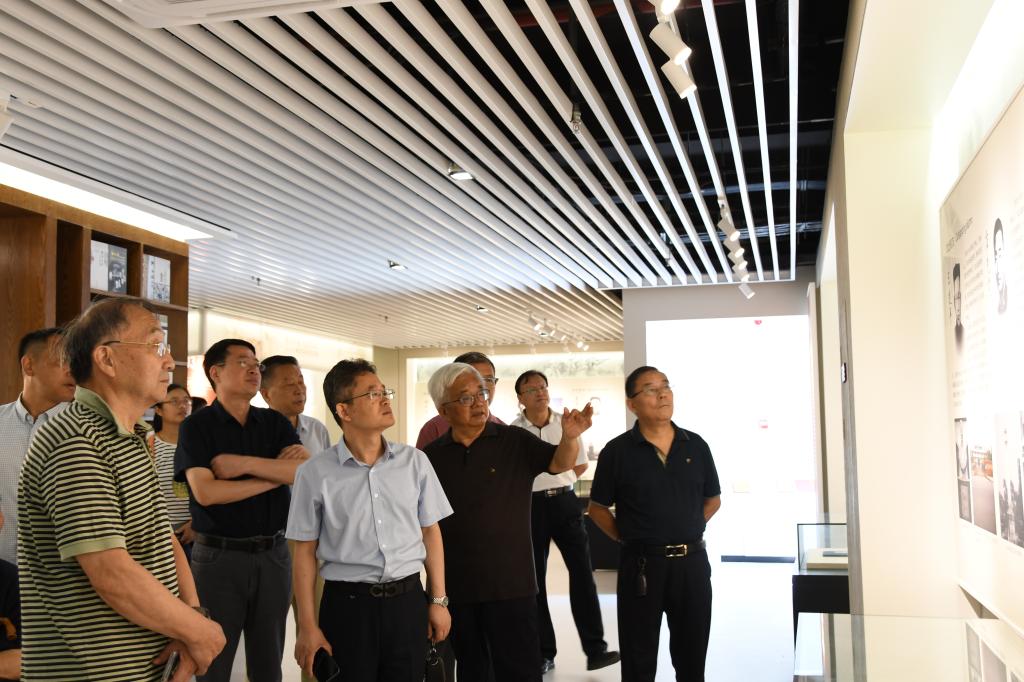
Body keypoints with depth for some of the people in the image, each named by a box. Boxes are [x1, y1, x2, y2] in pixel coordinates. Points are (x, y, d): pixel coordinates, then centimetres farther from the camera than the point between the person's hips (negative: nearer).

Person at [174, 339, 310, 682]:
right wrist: (277, 474, -10)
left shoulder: (275, 422, 7)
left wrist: (245, 463, -17)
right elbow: (205, 492, -17)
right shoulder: (196, 427, -3)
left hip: (273, 554, 3)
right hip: (218, 556, -3)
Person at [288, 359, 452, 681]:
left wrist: (438, 600, 9)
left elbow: (430, 532, 9)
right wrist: (308, 627, -2)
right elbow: (305, 552, -1)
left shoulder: (414, 461, 2)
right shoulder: (314, 473, -5)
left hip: (408, 601, 2)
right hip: (347, 604, -2)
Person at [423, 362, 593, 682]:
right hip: (455, 587, 2)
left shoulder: (515, 442, -2)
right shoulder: (432, 456, 3)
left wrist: (570, 437, -35)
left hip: (511, 585, -2)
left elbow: (559, 462, -14)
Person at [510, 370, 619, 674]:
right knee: (534, 579, 5)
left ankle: (595, 649, -2)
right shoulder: (512, 431, -4)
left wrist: (557, 481, 4)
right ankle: (544, 653, 14)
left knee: (582, 572, -5)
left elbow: (581, 464, 13)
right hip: (530, 507, -1)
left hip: (565, 502, 1)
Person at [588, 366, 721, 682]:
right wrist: (628, 538, -5)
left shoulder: (696, 445, 4)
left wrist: (686, 533, 5)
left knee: (692, 656, 14)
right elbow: (597, 509, 2)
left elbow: (713, 500, 15)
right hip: (642, 564, -3)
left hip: (692, 561, 3)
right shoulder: (617, 451, -5)